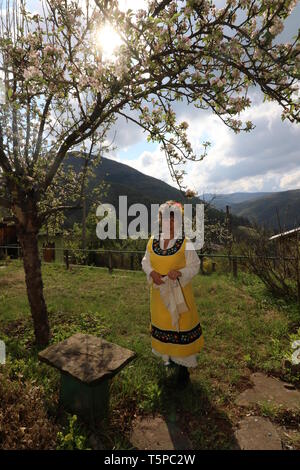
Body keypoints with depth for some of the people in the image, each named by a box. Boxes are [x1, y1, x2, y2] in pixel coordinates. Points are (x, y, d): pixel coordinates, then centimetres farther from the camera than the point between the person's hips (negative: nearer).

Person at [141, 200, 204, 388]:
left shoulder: (185, 243, -14)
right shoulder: (153, 241, -2)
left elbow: (195, 266, -9)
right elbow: (145, 262, 6)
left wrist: (179, 273, -27)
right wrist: (152, 273, -15)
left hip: (179, 292, -4)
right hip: (159, 292, 4)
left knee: (181, 324, 6)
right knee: (163, 323, 18)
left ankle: (184, 367, 27)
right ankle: (168, 356, 44)